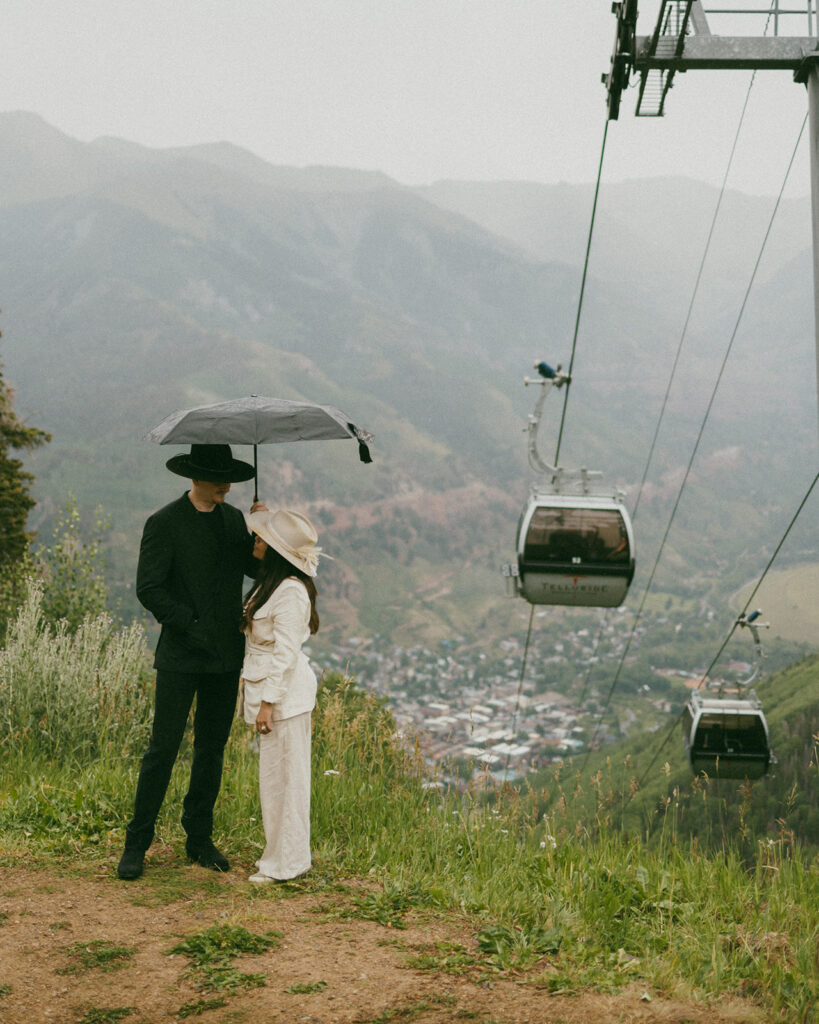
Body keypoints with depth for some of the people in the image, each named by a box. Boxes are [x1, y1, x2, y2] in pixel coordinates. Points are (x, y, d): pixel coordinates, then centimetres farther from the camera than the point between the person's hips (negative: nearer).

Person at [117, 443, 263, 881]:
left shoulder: (233, 518, 9)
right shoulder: (164, 524, -8)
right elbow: (149, 589, -11)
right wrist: (191, 625, -17)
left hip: (226, 656, 5)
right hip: (181, 656, -5)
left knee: (212, 749, 12)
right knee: (163, 749, -3)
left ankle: (200, 839, 23)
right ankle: (136, 844, 9)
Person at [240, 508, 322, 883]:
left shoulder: (291, 592, -21)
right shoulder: (272, 582, 10)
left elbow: (285, 653, -22)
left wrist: (267, 703, -20)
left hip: (284, 693, -10)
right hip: (270, 690, 10)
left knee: (283, 774, 0)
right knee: (276, 775, 16)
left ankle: (285, 863, 10)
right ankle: (282, 854, 27)